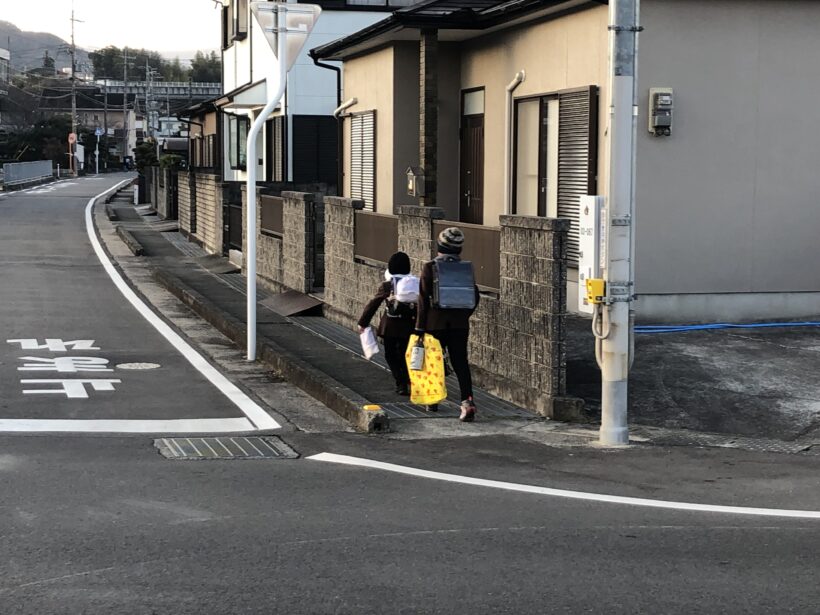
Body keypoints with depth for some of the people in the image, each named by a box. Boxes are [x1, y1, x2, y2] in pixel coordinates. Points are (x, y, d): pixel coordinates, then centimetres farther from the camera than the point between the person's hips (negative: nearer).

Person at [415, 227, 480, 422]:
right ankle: (467, 401, -15)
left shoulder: (430, 267, -9)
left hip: (435, 323, -2)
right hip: (459, 323, 2)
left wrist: (420, 326, -7)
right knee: (460, 362, 1)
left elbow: (424, 298, -10)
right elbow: (474, 296, 4)